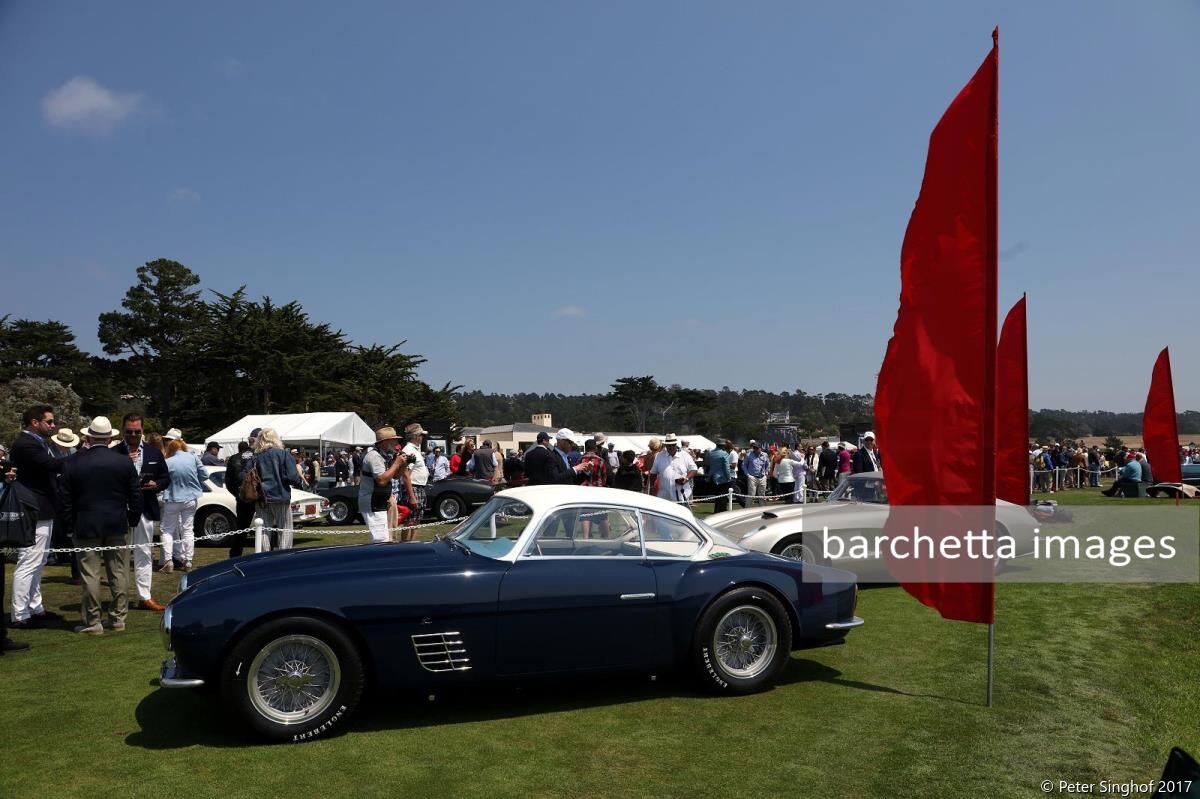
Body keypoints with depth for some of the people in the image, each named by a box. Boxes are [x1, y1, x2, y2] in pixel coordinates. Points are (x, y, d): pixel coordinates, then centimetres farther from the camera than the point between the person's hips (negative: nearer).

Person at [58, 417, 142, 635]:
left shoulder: (73, 464, -4)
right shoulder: (125, 462, -3)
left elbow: (66, 501, 1)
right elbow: (136, 496, 1)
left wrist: (70, 526, 10)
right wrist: (132, 520, 12)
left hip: (86, 526, -1)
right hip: (118, 526, 1)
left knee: (90, 574, 4)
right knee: (118, 573, 9)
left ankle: (93, 622, 8)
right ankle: (118, 618, 15)